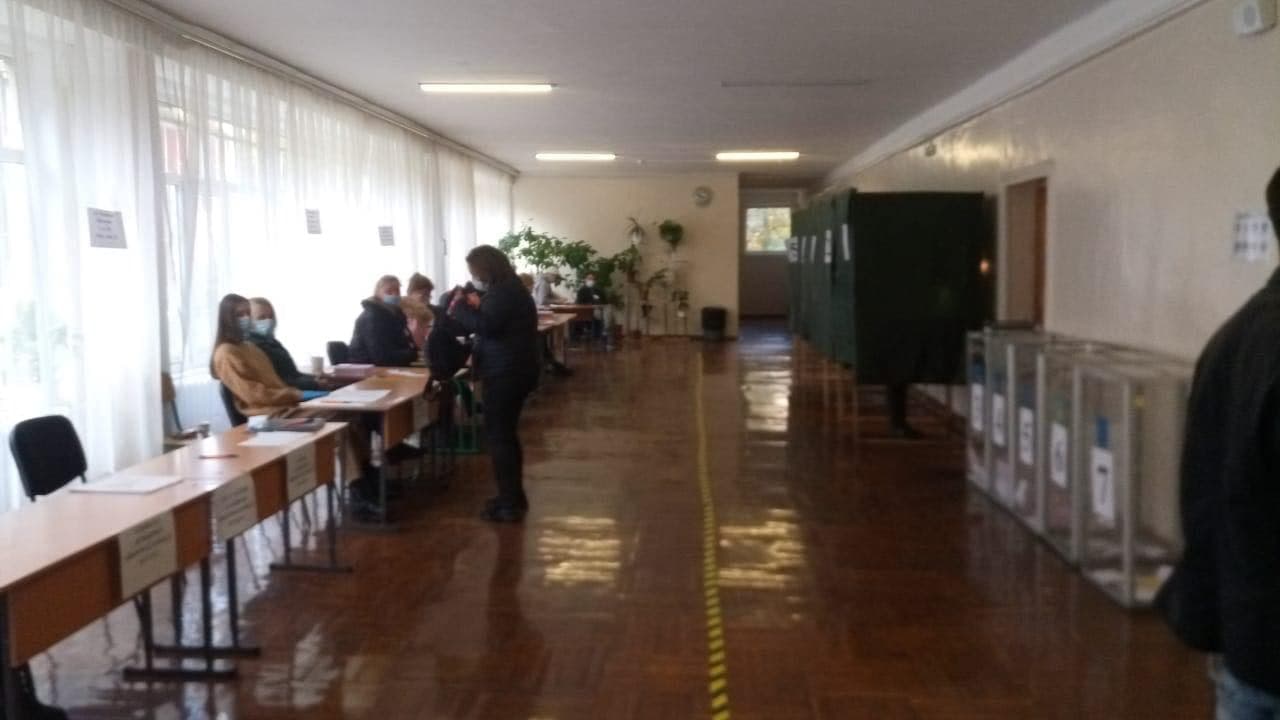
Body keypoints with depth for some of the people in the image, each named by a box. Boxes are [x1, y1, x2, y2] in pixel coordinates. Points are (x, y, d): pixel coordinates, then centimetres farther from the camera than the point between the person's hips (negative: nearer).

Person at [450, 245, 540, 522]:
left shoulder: (503, 291, -17)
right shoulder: (509, 288, 17)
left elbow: (486, 326, -26)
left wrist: (461, 306, -14)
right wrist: (477, 306, 9)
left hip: (506, 373, -11)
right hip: (512, 371, 11)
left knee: (498, 436, -6)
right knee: (505, 434, 18)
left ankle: (510, 504, -3)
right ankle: (513, 496, 26)